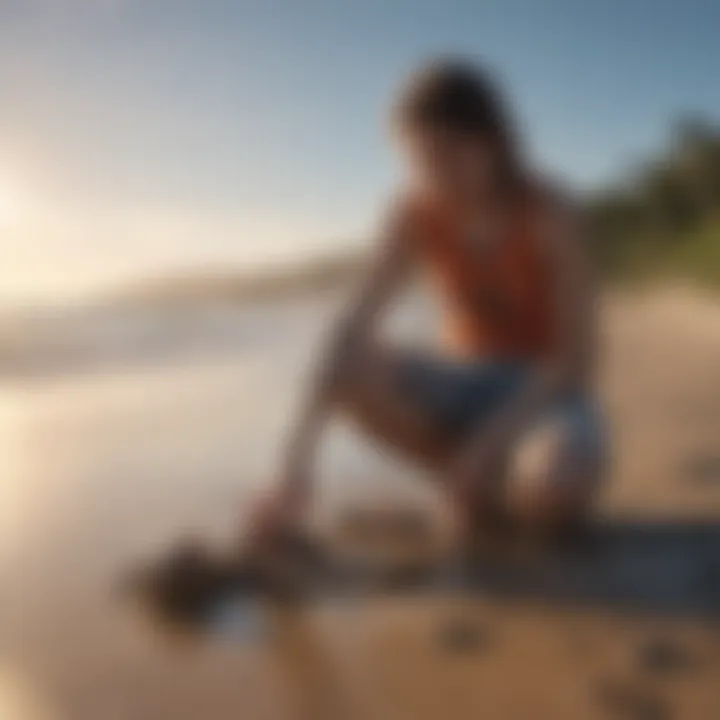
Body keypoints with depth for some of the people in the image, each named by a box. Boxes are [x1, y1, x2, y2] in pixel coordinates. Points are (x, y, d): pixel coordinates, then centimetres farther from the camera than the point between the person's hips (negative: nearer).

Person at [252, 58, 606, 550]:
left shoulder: (549, 215, -18)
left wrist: (493, 438, -30)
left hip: (546, 393, -3)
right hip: (467, 388, 4)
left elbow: (577, 359, -18)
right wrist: (300, 458, -35)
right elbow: (357, 326, -24)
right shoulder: (418, 213, -11)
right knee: (350, 368, -27)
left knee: (553, 487, -40)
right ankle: (477, 483, -8)